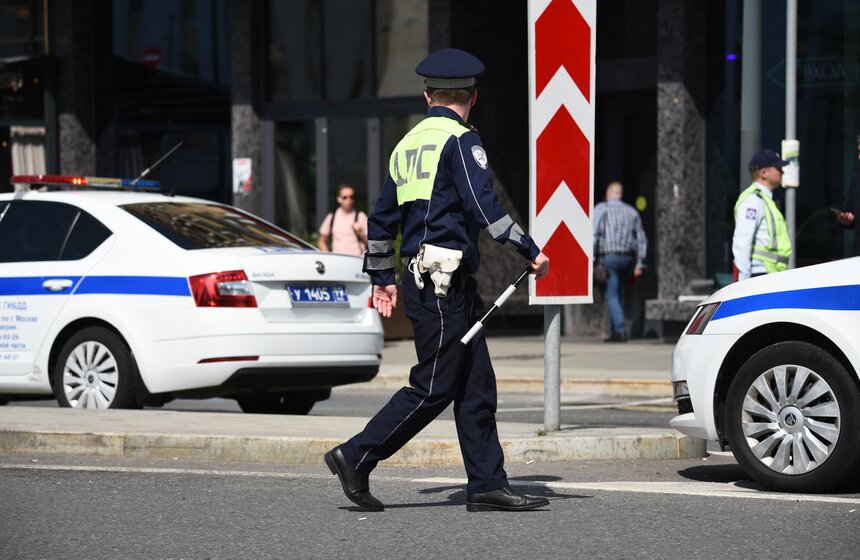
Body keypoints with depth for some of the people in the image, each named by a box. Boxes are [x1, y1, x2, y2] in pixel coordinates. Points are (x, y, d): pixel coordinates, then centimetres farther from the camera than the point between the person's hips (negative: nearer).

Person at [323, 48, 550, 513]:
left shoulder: (407, 144, 17)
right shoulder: (460, 140, -8)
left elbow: (382, 217, 22)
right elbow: (483, 206, -19)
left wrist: (382, 277, 30)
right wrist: (530, 251, -13)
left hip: (422, 278, 9)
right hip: (445, 282, -9)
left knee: (476, 386, 7)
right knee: (432, 388, -5)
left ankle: (488, 484, 5)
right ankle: (356, 457, -1)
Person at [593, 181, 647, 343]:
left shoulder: (601, 209, 0)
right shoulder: (631, 211, 14)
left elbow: (594, 234, -11)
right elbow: (641, 239, 12)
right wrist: (639, 263, 12)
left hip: (609, 257, -5)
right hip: (628, 257, 5)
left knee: (611, 295, -5)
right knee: (618, 294, 14)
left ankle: (620, 330, -18)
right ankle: (614, 332, 12)